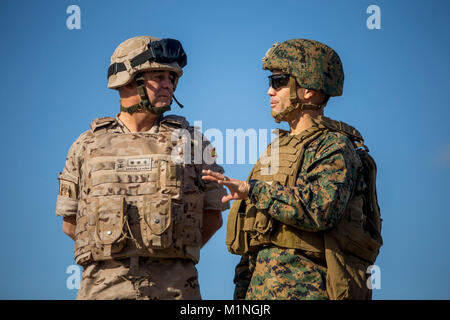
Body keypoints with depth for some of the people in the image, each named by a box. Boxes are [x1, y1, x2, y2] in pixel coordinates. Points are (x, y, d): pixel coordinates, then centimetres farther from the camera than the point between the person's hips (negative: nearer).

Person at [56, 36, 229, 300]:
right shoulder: (88, 145, 10)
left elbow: (213, 216, 12)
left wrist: (172, 257, 4)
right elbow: (70, 222, 14)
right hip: (104, 286, 0)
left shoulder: (190, 141, 9)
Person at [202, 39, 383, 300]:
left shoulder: (335, 147, -5)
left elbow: (320, 211, -24)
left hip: (308, 289, -8)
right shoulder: (277, 149, 21)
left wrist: (253, 190, -19)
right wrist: (241, 291, 18)